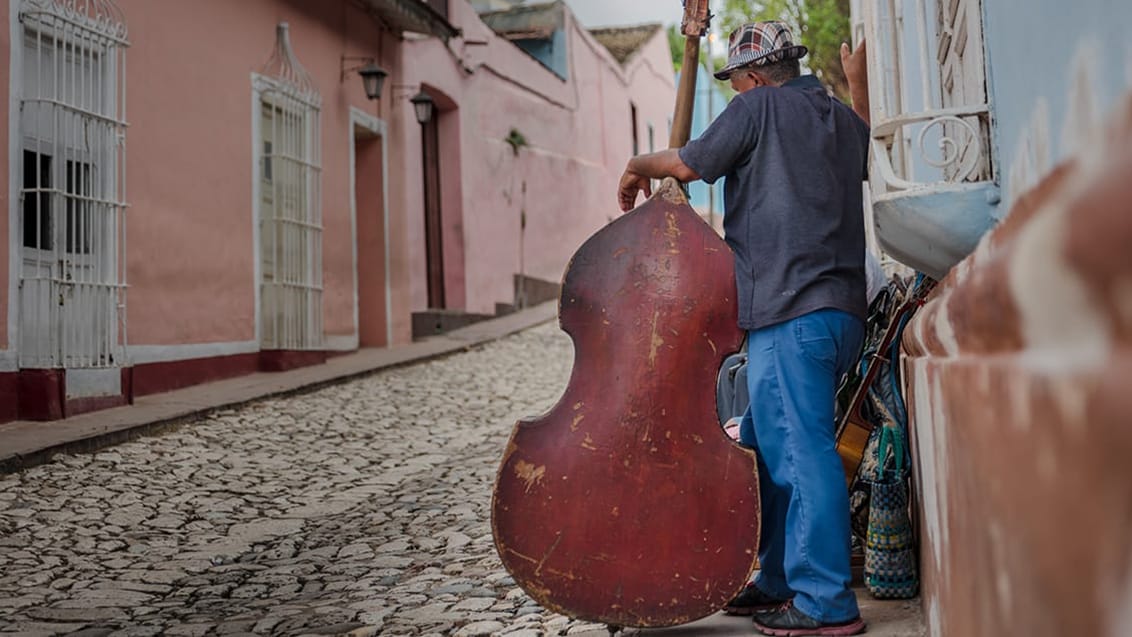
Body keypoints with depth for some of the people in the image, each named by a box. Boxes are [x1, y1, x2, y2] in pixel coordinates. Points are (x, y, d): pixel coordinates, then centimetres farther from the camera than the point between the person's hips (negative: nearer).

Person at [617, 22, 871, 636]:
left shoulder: (758, 107, -1)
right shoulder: (847, 120, 20)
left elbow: (691, 163, -1)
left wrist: (638, 164, 17)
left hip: (791, 313, -9)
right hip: (841, 309, 9)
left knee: (800, 450, -7)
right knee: (767, 445, 15)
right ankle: (780, 582, 23)